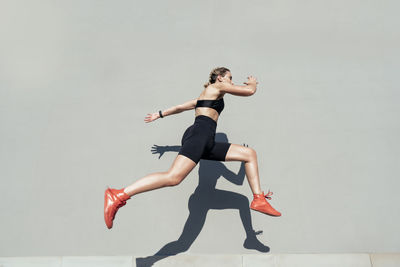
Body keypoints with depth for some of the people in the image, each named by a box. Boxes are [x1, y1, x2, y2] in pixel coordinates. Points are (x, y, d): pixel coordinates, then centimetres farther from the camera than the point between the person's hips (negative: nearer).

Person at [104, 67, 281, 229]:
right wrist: (252, 83, 28)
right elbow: (249, 91, 6)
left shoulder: (205, 95, 34)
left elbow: (181, 107, 39)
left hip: (206, 144, 10)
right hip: (199, 134, -10)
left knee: (250, 154, 9)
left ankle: (258, 199, 0)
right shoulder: (217, 86, 10)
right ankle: (119, 196, -29)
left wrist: (160, 114, 50)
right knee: (173, 177, -27)